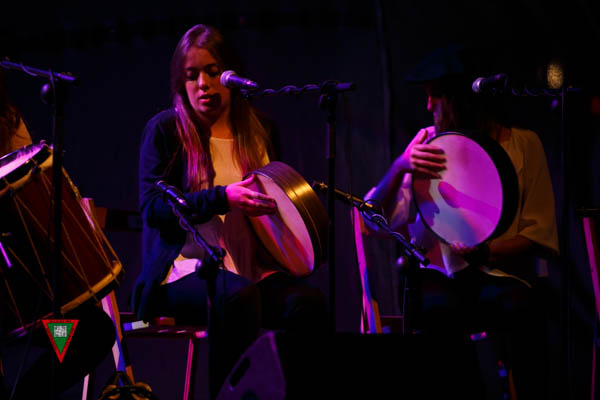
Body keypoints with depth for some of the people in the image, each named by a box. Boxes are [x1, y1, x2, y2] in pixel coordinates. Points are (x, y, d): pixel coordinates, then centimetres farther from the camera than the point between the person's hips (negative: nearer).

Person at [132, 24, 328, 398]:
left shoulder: (260, 130, 15)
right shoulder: (166, 129, 2)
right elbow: (152, 207, -8)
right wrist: (223, 198, -21)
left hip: (254, 269, 4)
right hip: (186, 270, -4)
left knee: (308, 301, -29)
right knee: (238, 297, -38)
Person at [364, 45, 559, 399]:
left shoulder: (523, 144, 5)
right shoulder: (429, 143, 9)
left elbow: (540, 237, 2)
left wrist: (489, 252, -16)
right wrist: (400, 167, -17)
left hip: (499, 273, 0)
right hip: (436, 272, 1)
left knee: (518, 310, -36)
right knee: (439, 308, -36)